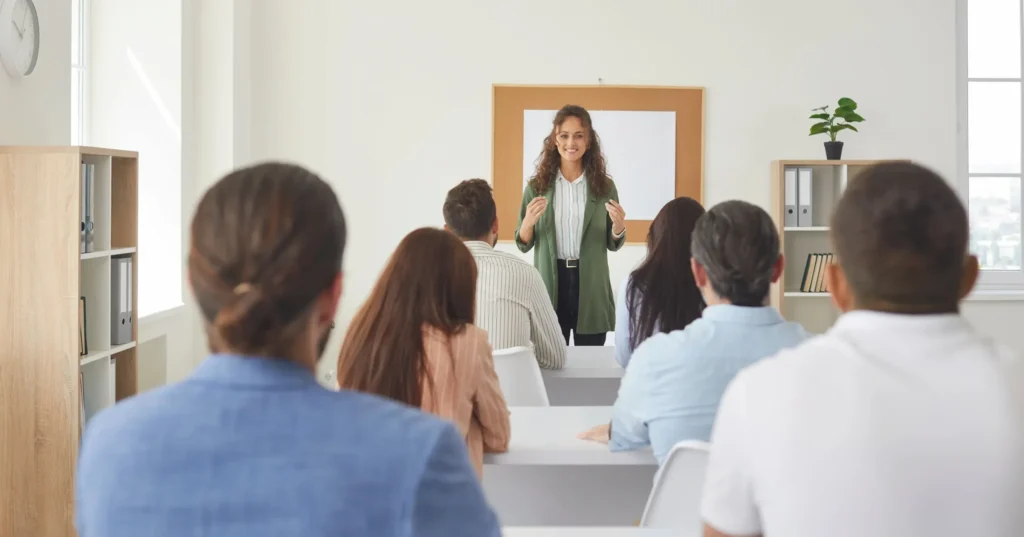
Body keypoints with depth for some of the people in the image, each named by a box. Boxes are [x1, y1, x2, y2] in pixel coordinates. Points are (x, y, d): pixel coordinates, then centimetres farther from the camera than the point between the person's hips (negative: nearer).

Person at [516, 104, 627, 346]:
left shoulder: (604, 186, 2)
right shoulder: (537, 186, 1)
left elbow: (613, 245, 8)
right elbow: (523, 245, 4)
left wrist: (618, 226, -13)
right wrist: (528, 222, -16)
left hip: (591, 284, 0)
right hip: (550, 283, 0)